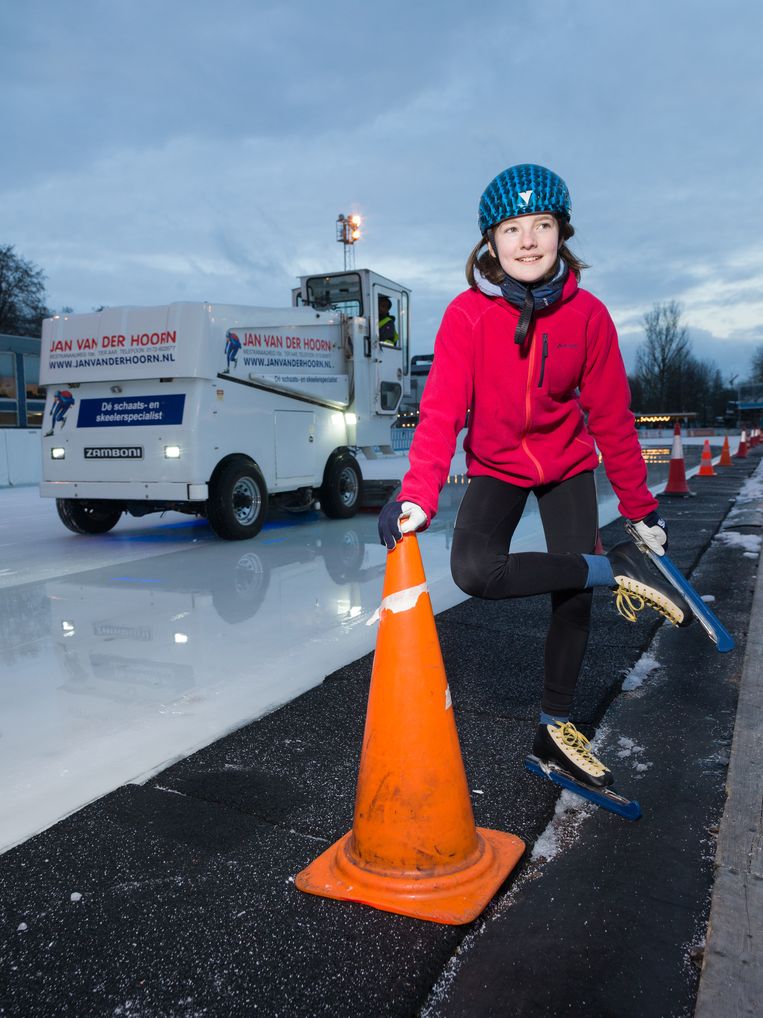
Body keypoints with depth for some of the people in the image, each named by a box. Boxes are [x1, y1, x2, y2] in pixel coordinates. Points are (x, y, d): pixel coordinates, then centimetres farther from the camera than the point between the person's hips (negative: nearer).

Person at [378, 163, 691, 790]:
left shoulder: (587, 314, -14)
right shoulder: (468, 314, -18)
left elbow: (612, 416, -8)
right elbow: (441, 410, -25)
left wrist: (640, 505, -3)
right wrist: (419, 496, -38)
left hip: (568, 464, 1)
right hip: (497, 467, -1)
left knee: (575, 598, -2)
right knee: (473, 571, -27)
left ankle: (557, 727, 20)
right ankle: (617, 571, -10)